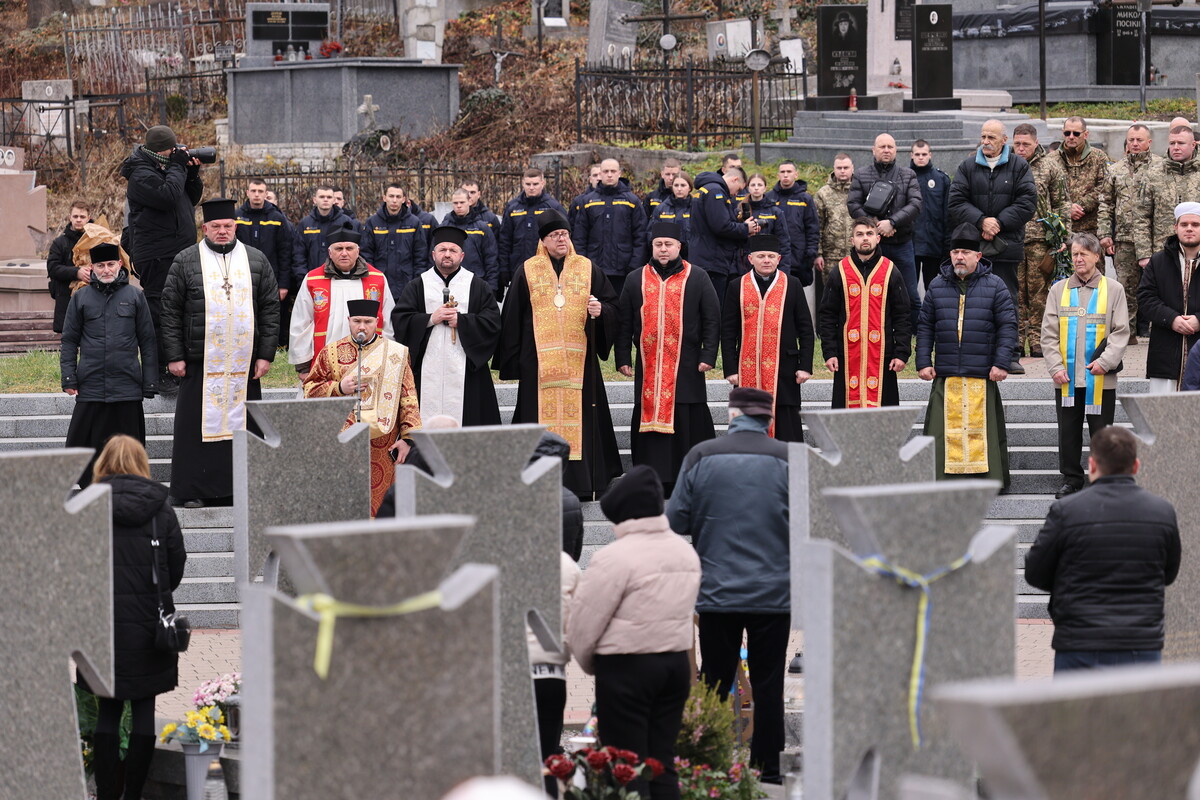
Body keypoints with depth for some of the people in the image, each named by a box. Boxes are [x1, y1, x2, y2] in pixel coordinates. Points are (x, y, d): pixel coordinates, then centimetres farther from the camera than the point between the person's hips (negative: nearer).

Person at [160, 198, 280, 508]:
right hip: (201, 361, -2)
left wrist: (265, 354, 2)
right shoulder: (186, 262, 3)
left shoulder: (256, 261, 9)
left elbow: (270, 309, 9)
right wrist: (174, 356, -4)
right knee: (199, 424, -2)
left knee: (240, 421, 3)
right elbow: (170, 311, 2)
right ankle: (193, 491, 3)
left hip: (244, 362, 2)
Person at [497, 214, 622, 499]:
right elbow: (512, 317, 9)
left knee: (579, 416, -4)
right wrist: (513, 358, 4)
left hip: (579, 358, 1)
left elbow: (613, 304, 11)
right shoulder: (527, 272, 9)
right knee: (543, 414, -5)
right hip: (540, 361, -1)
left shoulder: (588, 270, 11)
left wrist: (600, 311, -12)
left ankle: (580, 483, -2)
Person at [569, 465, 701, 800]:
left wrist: (589, 661, 8)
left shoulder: (615, 557, -17)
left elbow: (584, 621, -11)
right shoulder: (685, 551, 8)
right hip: (677, 663, 7)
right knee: (662, 762, 12)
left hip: (626, 670, -7)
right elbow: (683, 611, 12)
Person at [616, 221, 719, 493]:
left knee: (687, 424, -2)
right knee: (650, 420, -1)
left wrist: (708, 356, -5)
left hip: (686, 366, -2)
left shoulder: (697, 278, 6)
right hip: (648, 366, 2)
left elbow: (712, 320, 4)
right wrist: (623, 358, 5)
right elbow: (624, 323, 12)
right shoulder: (636, 280, 12)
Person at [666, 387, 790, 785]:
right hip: (774, 591, -1)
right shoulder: (787, 459, -5)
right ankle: (766, 766, 9)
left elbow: (676, 522, 0)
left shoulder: (701, 457, -3)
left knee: (714, 681, 9)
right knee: (767, 683, 7)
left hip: (716, 589, 1)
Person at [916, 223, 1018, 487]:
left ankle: (986, 479, 3)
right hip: (945, 375, 2)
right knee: (944, 428, -3)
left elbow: (1008, 326, 1)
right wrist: (923, 362, 3)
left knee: (982, 425, -2)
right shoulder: (937, 286, 11)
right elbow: (925, 328, 13)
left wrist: (1001, 363, -7)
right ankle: (942, 476, 0)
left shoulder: (995, 287, 4)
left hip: (982, 376, -2)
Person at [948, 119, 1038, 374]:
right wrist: (981, 221, -12)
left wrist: (999, 223, -11)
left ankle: (1010, 356, 3)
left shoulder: (1018, 166, 6)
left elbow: (1027, 202, -2)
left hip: (1007, 246, -1)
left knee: (1007, 300, -1)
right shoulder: (968, 167, 10)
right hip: (973, 246, 1)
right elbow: (955, 203, 2)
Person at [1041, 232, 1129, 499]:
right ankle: (1071, 479, 16)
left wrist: (1105, 361, -13)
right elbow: (1049, 333, 7)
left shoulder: (1113, 289, 3)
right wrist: (1055, 367, -6)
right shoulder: (1059, 290, 9)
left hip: (1101, 378, -2)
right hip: (1066, 377, 2)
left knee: (1101, 432, 1)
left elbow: (1121, 332, 0)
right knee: (1068, 432, 6)